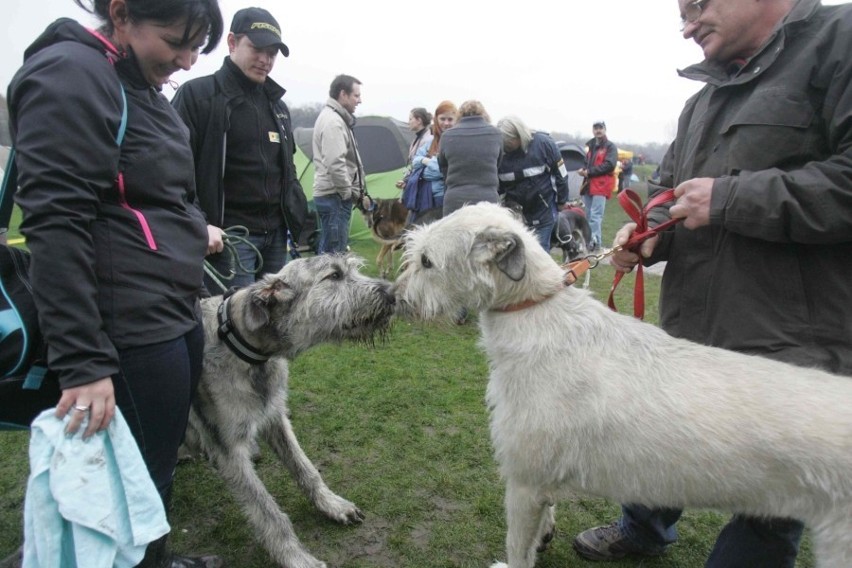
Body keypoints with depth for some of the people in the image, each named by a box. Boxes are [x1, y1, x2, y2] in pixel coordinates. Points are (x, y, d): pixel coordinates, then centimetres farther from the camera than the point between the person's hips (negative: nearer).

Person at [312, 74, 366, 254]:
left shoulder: (333, 117, 18)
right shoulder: (333, 121, -16)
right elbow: (335, 164, -24)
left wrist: (351, 191, 18)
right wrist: (348, 192, -14)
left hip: (330, 194, 11)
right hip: (335, 196, -11)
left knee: (327, 250, 15)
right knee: (334, 252, -8)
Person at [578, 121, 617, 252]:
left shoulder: (610, 147, 1)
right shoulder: (588, 145, 20)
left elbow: (609, 165, -12)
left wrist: (589, 171, -17)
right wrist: (582, 169, -2)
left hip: (601, 186, -7)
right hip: (588, 184, 7)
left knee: (595, 215, -15)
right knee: (589, 215, 10)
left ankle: (595, 241, -16)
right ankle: (597, 239, 20)